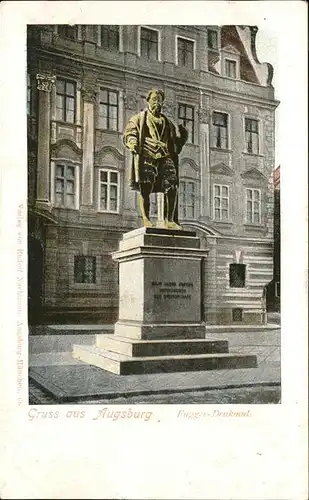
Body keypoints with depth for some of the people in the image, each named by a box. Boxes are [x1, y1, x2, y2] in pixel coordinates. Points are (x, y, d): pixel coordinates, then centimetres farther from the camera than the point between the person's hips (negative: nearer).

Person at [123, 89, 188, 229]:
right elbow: (128, 134, 5)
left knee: (172, 187, -10)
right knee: (145, 188, -10)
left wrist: (182, 135, 15)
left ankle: (169, 220, -6)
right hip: (146, 156, -3)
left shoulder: (167, 121, 29)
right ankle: (146, 220, -5)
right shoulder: (139, 118, 18)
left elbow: (175, 139, 36)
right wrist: (133, 143, -15)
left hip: (165, 156, 3)